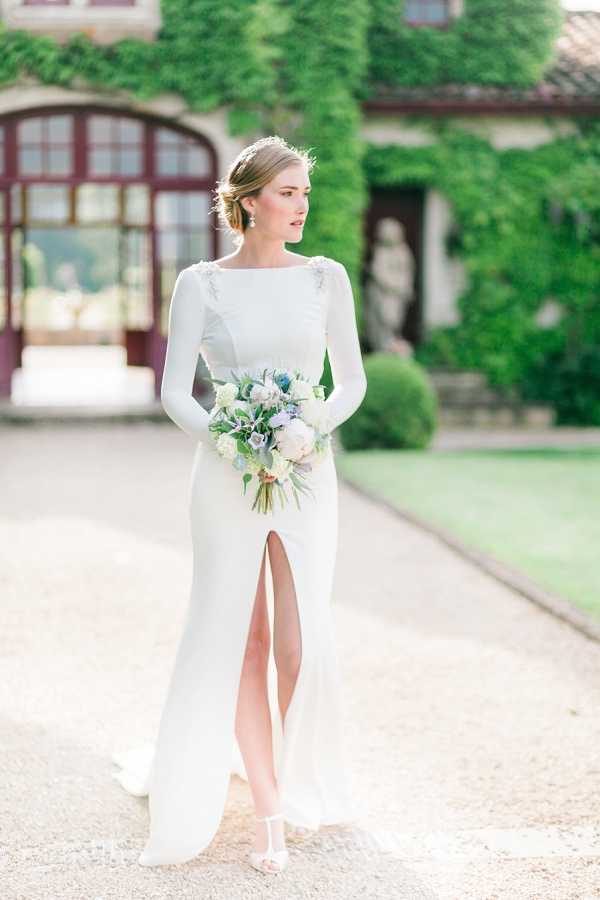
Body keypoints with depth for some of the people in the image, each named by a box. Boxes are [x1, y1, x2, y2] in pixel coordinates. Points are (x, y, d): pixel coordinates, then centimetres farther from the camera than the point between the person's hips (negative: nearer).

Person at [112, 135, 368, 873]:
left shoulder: (325, 277, 4)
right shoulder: (201, 283, -1)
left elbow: (352, 380, 7)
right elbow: (174, 391, -3)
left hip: (307, 475, 1)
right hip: (226, 477, -1)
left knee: (301, 640, -5)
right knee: (242, 640, 1)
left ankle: (299, 780, 20)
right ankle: (269, 810, 11)